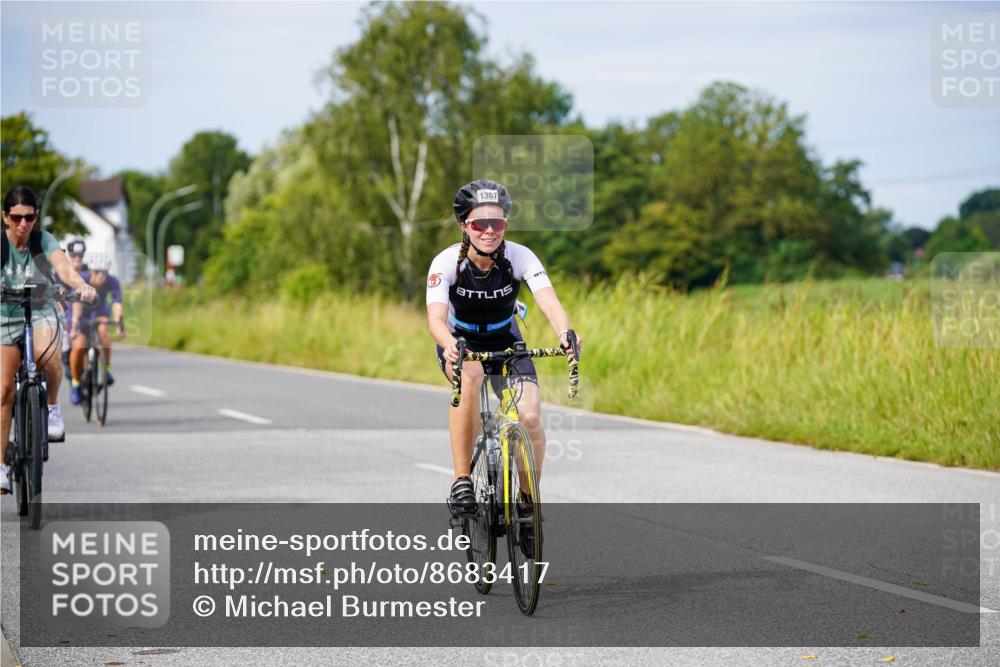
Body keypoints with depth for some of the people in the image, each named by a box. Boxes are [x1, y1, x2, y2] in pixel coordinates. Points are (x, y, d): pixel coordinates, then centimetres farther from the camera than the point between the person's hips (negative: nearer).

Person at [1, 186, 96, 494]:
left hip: (42, 311, -1)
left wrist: (82, 286, -48)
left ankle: (53, 408, -6)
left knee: (48, 357, -35)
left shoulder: (43, 240, -11)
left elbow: (63, 266, -27)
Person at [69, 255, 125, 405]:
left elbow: (117, 303, -37)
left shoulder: (112, 282, -25)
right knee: (79, 347, -19)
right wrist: (75, 325, -53)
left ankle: (106, 368, -16)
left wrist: (120, 324, -51)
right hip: (81, 314, -1)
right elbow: (77, 304, -41)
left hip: (100, 312, 1)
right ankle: (75, 383, 4)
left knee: (103, 330, -33)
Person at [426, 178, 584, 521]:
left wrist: (565, 332, -59)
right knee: (470, 375, -38)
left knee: (530, 416, -21)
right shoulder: (447, 262, -25)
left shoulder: (520, 258, -23)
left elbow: (549, 302, -37)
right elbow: (436, 317, -38)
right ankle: (462, 480, -29)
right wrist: (449, 344, -61)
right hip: (460, 342, -1)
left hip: (506, 343, 2)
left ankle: (529, 496, 6)